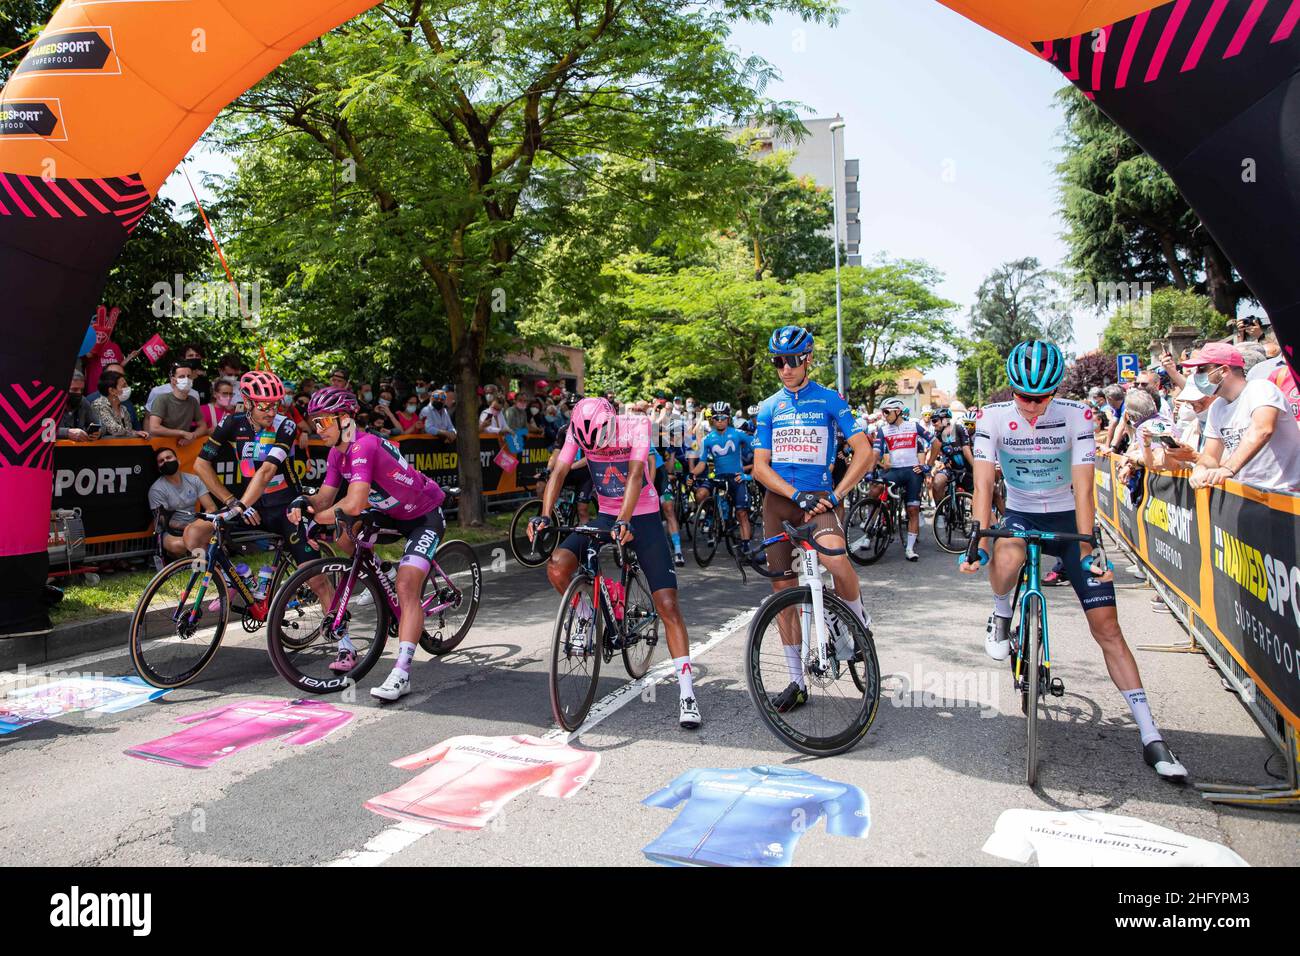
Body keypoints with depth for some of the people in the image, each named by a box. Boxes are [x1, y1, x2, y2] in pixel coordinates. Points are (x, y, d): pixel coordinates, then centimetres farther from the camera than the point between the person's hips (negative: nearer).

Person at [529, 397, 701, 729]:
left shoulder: (635, 426, -20)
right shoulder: (578, 430, -11)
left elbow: (635, 474, -32)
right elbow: (559, 471, -18)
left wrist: (624, 521, -46)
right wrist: (545, 516, -32)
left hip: (642, 517, -3)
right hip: (606, 515, 3)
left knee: (667, 603, -11)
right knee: (557, 565, -21)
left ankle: (686, 692, -5)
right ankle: (588, 619, 8)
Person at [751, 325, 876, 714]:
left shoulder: (829, 400, 1)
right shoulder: (768, 407, 9)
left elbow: (864, 453, -4)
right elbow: (760, 466, 3)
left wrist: (836, 496, -14)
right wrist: (797, 494, -12)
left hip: (820, 496, -3)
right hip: (779, 499, 4)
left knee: (834, 558, -33)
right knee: (783, 589, 4)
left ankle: (860, 620, 0)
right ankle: (797, 681, 17)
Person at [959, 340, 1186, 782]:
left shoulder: (1077, 416, -15)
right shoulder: (992, 418, -14)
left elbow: (1083, 488, -19)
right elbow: (984, 485, -19)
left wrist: (1088, 552, -26)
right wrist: (977, 544, -30)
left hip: (1068, 519, 0)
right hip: (1020, 515, 0)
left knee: (1107, 626, -5)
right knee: (1007, 558, -38)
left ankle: (1151, 737, 2)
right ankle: (1000, 617, -3)